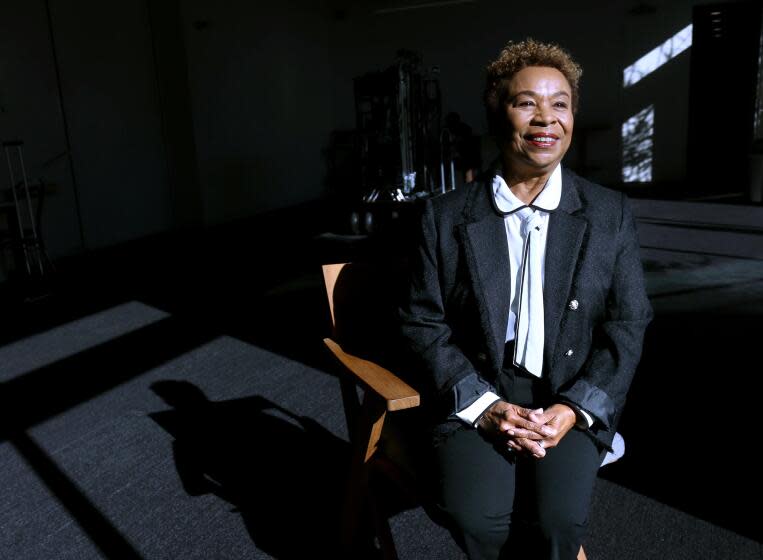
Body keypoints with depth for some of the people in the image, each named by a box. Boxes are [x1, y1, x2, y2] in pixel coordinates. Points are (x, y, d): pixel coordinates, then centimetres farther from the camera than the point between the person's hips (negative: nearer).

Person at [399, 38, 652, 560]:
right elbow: (422, 321, -1)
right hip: (475, 395, 0)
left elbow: (628, 325, 2)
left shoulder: (611, 214, 3)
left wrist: (574, 408, -12)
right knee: (476, 516, -24)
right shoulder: (446, 215, -1)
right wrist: (482, 405, -13)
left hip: (571, 397, 1)